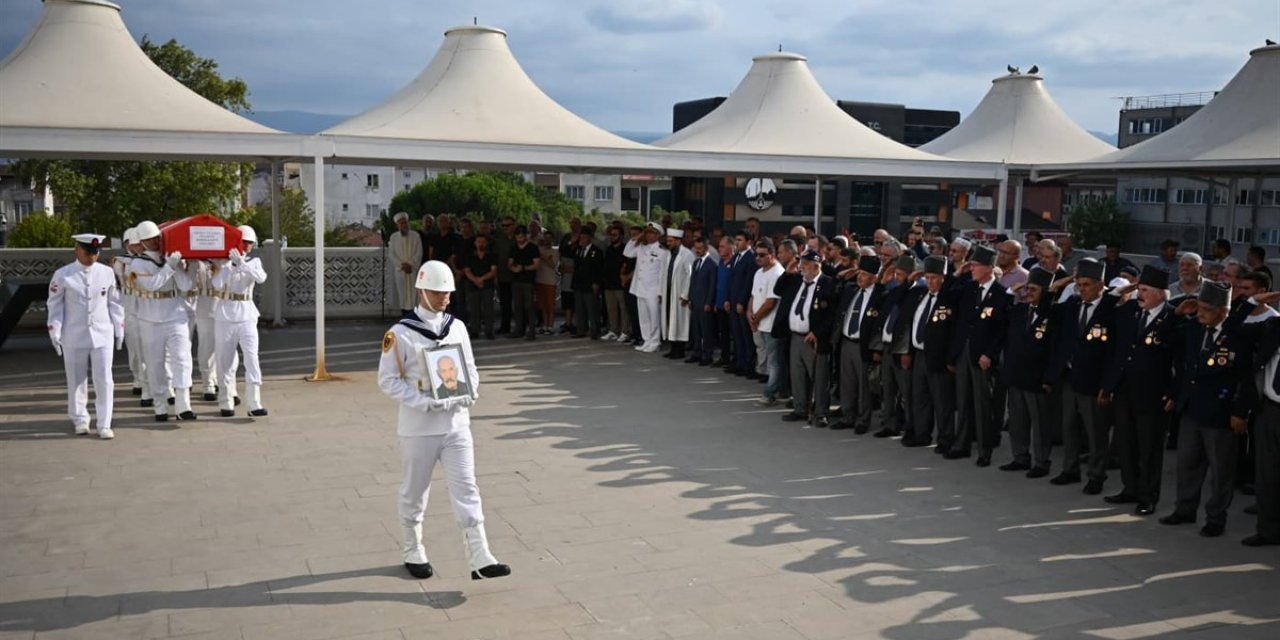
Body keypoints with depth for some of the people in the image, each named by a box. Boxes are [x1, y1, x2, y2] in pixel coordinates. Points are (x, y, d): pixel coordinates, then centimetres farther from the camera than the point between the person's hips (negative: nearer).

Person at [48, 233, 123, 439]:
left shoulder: (107, 273, 4)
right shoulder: (63, 275, -1)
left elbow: (114, 303, 10)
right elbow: (55, 305, 2)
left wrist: (119, 330, 9)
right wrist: (55, 332, -4)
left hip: (102, 335, 1)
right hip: (74, 336, -1)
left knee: (104, 381, -3)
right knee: (76, 380, 9)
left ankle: (104, 425, 1)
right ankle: (80, 420, 24)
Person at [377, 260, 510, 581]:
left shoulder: (457, 328, 6)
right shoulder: (400, 333, -9)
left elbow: (470, 369, 13)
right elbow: (388, 379, -9)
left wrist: (467, 394, -7)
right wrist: (424, 402, -19)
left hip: (456, 423, 4)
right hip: (418, 426, -3)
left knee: (466, 489, -1)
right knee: (414, 492, 10)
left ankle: (479, 559, -2)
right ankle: (413, 552, 29)